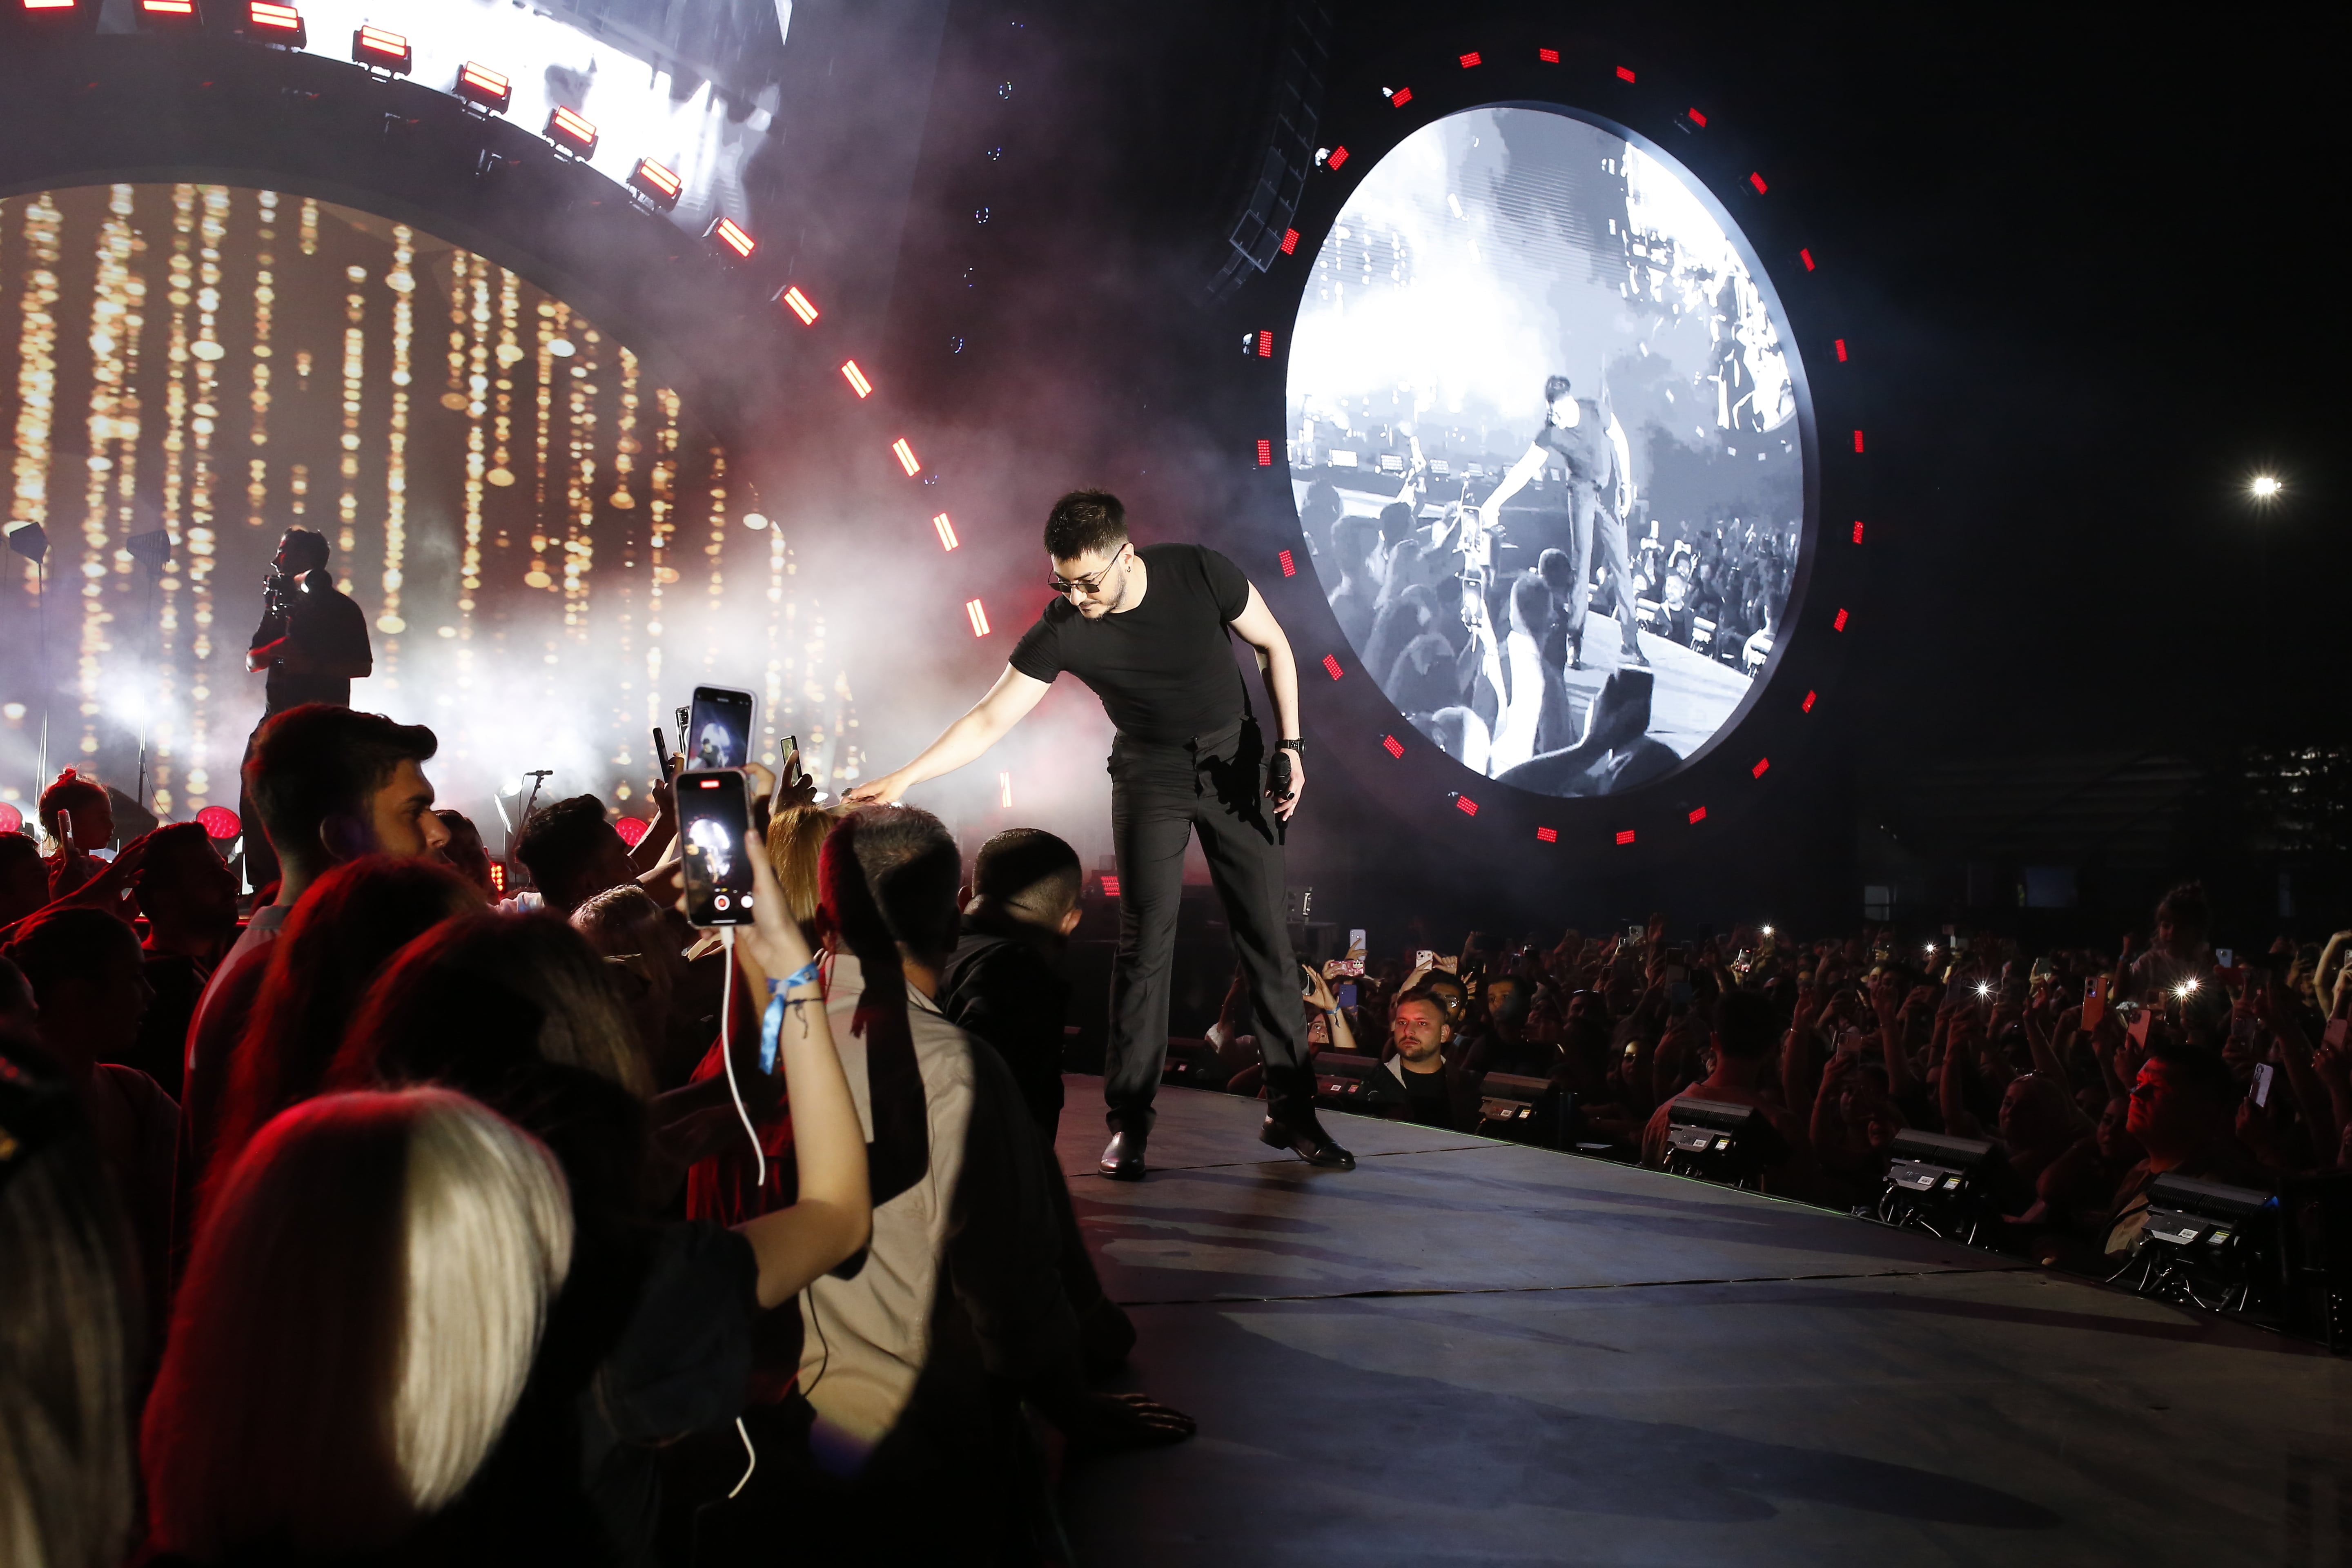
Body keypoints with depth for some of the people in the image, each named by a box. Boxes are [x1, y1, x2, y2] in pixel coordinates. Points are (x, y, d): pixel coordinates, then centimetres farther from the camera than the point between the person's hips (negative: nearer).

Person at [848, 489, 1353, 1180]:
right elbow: (989, 721, -19)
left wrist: (1289, 745, -7)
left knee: (1266, 936, 0)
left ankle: (1290, 1111, 10)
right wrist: (903, 778, -28)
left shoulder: (1200, 573, -21)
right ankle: (1128, 1123, 1)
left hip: (1235, 758, 1)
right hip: (1150, 775, 0)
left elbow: (1273, 646, -4)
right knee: (1144, 943, -8)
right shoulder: (1063, 630, -21)